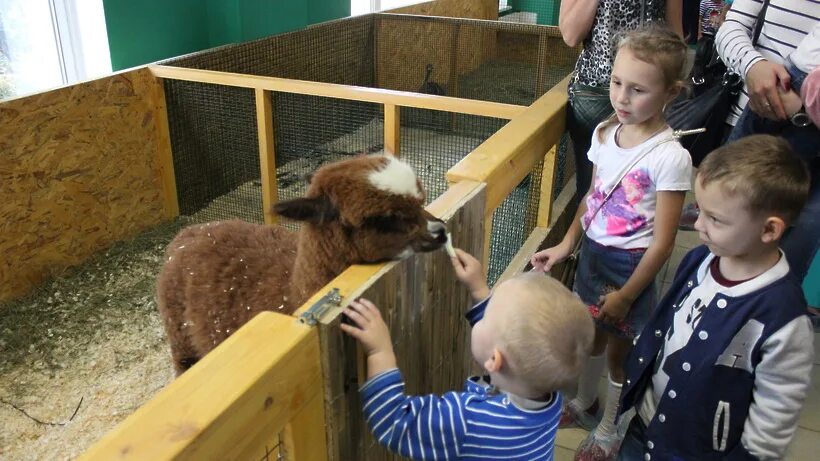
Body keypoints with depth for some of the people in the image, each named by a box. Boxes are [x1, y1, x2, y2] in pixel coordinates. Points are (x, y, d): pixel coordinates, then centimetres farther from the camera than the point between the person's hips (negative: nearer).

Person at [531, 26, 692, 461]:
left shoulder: (670, 157, -24)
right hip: (592, 251, 6)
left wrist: (625, 296, -13)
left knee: (620, 349, 14)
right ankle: (584, 402, 50)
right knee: (591, 334, 24)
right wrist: (567, 244, 8)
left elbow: (662, 243, -19)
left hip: (630, 265, -5)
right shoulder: (604, 133, -4)